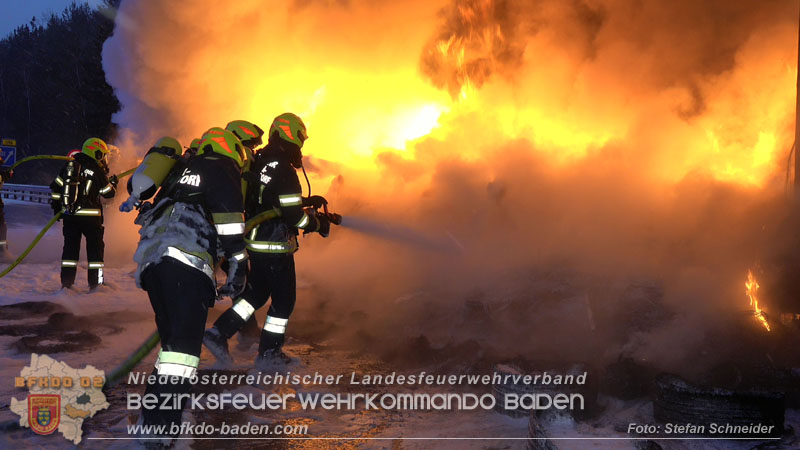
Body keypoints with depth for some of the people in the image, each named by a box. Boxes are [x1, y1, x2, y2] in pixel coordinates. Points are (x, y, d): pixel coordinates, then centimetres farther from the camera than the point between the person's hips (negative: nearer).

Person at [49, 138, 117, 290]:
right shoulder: (97, 170, -7)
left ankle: (66, 283, 10)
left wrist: (56, 206, 19)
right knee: (95, 248, 6)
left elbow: (56, 187, 10)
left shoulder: (69, 166, 9)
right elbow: (108, 193, -1)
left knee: (70, 247, 11)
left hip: (70, 215, 5)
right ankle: (95, 283, 5)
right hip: (90, 216, -5)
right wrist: (113, 183, 19)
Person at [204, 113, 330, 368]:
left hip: (254, 242, 8)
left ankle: (218, 333, 15)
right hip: (276, 246, -8)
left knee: (256, 293, 22)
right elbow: (294, 215, -23)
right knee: (284, 299, 8)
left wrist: (306, 201, 18)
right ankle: (268, 353, 17)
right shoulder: (284, 170, -21)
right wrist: (320, 225, -7)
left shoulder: (258, 163, 7)